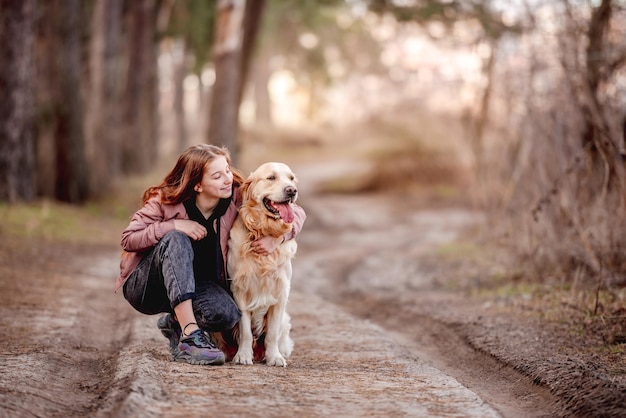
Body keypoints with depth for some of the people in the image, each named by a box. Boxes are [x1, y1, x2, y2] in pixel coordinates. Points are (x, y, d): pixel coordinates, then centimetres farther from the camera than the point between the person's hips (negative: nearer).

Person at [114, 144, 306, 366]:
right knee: (176, 240, -34)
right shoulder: (166, 201, -17)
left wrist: (276, 237, -28)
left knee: (226, 314, -31)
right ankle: (189, 336, -37)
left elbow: (296, 213, -8)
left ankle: (176, 323, 5)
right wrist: (174, 226, -30)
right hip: (144, 286, -2)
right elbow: (128, 239, -19)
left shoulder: (236, 198, -11)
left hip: (194, 286, 3)